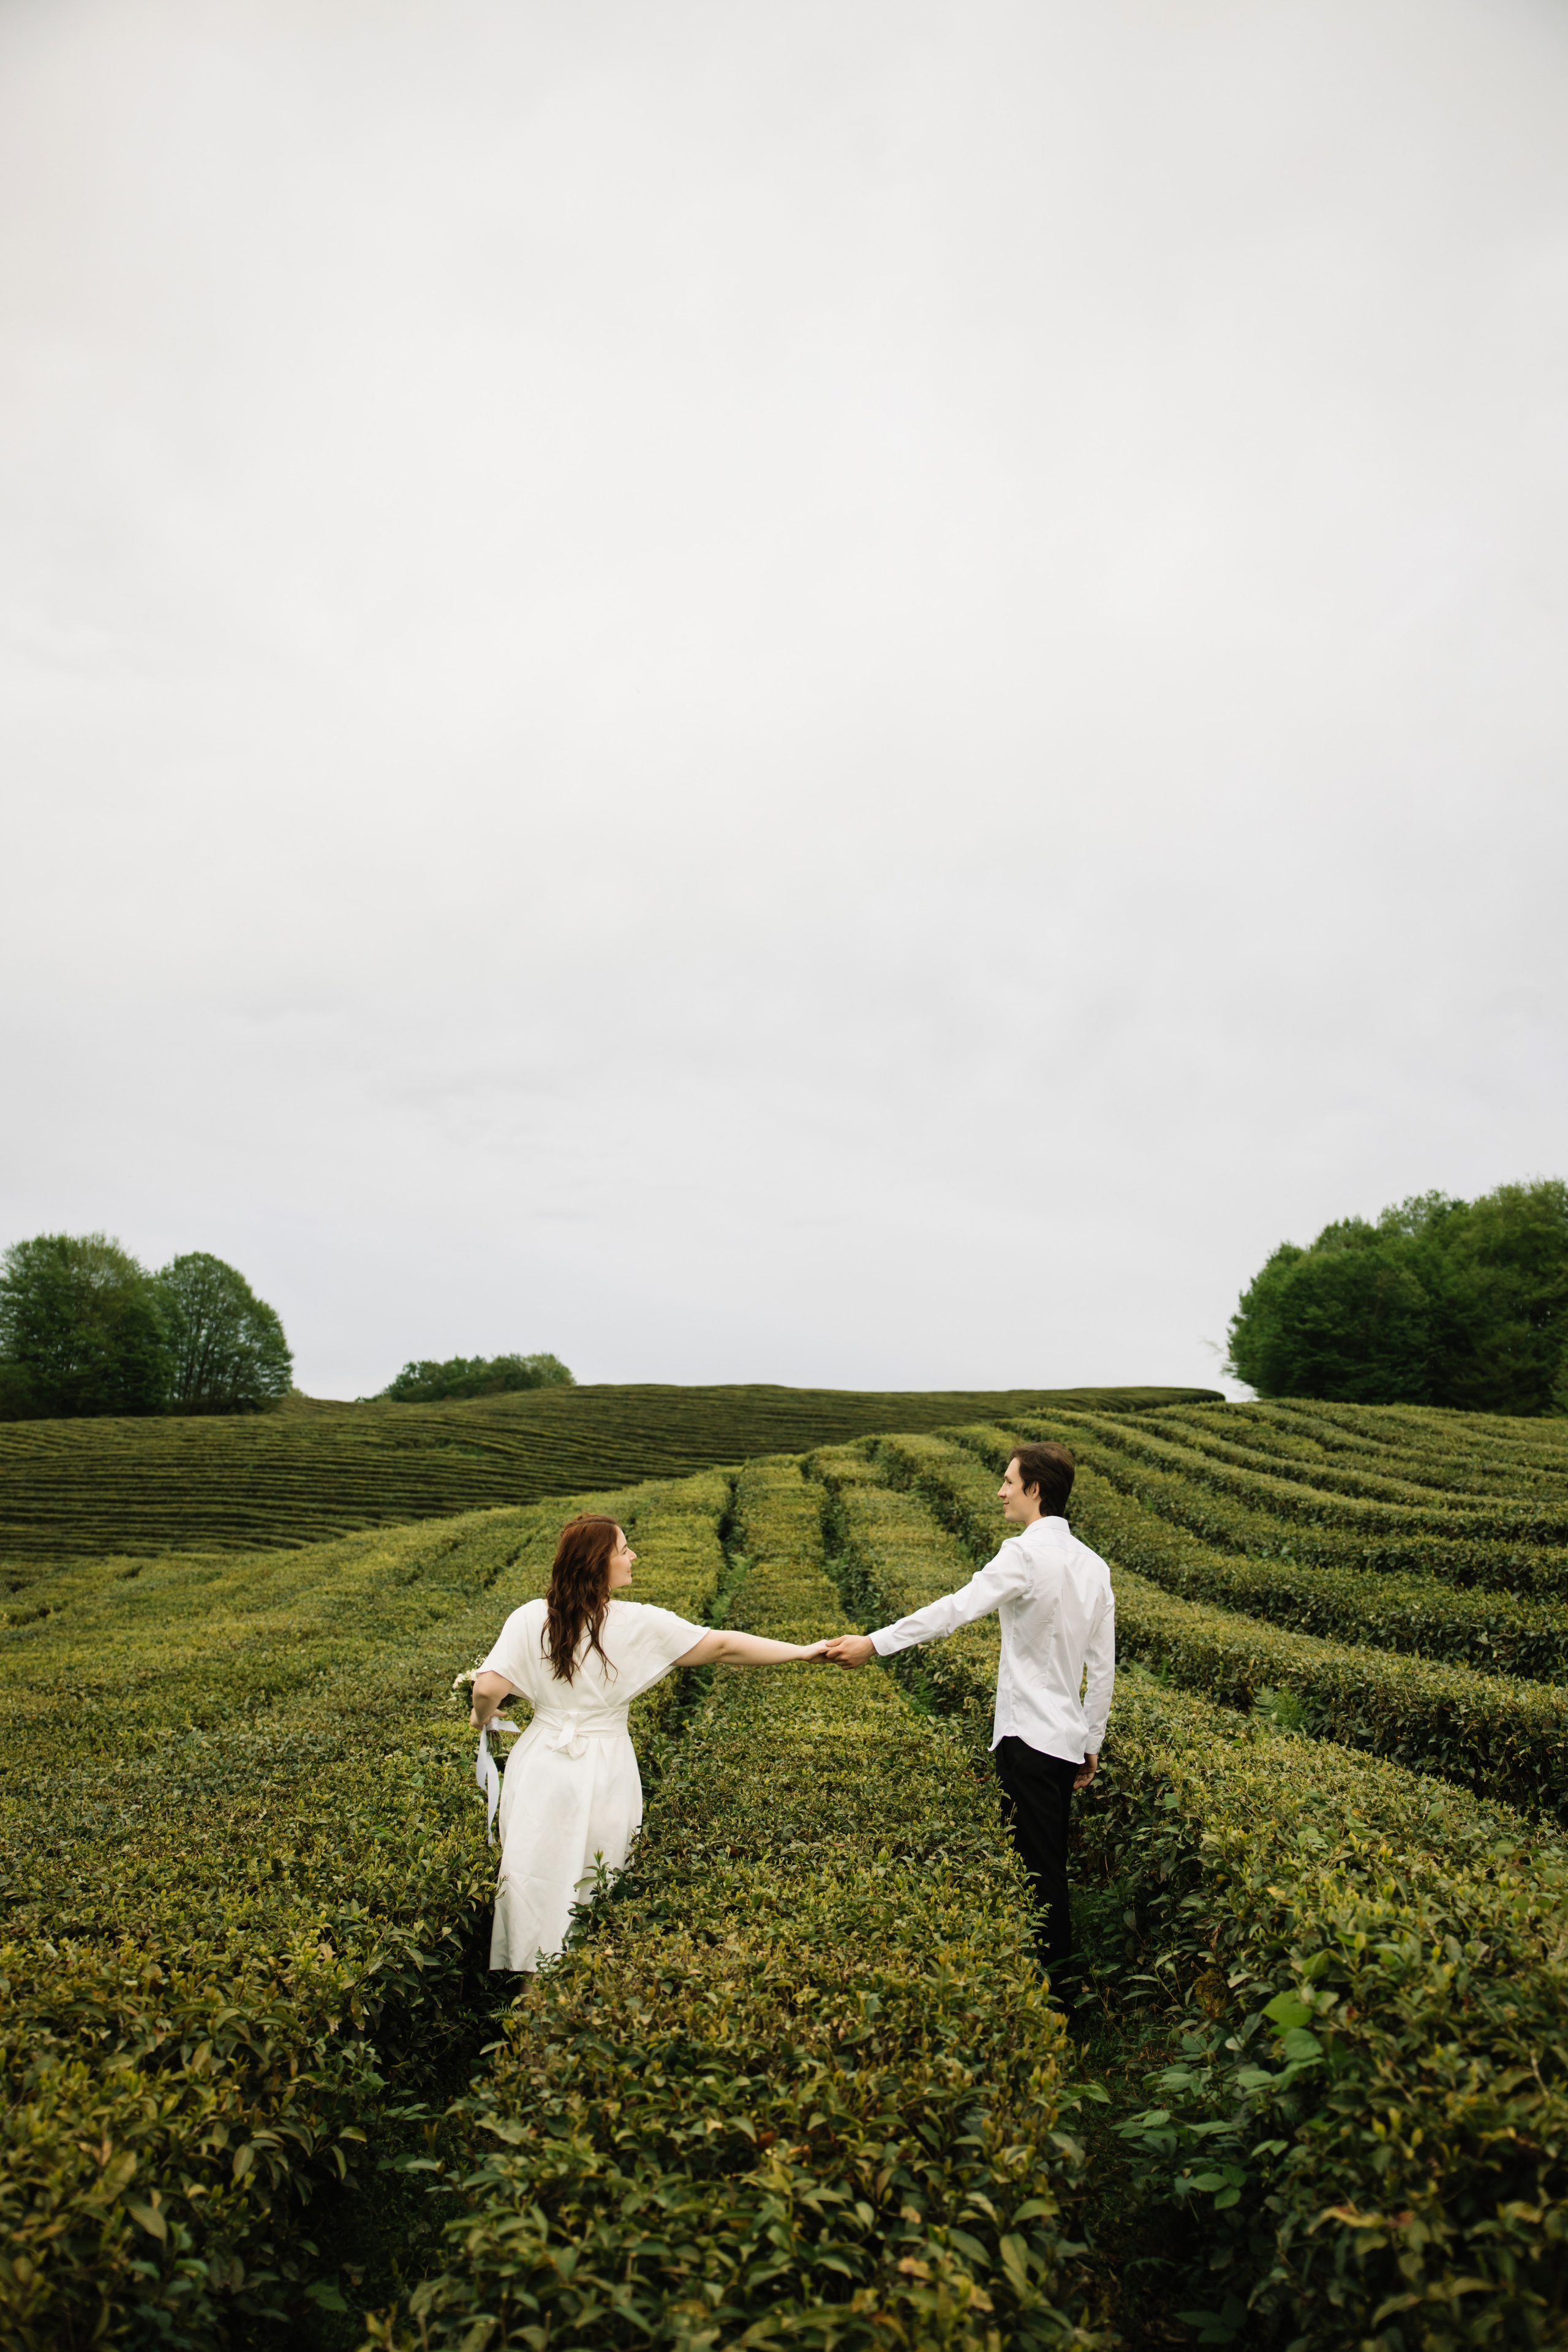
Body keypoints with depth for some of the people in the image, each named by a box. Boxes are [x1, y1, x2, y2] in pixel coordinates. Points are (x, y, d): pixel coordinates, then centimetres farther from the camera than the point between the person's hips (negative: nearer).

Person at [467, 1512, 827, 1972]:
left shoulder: (529, 1619, -9)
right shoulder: (639, 1624, -12)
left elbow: (488, 1688, -14)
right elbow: (725, 1648, -10)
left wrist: (482, 1719, 10)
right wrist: (805, 1651, -2)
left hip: (541, 1770, 1)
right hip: (604, 1776, -1)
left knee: (533, 1886, 16)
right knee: (597, 1897, 14)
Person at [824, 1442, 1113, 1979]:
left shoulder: (1027, 1553, -16)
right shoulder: (1093, 1565, 10)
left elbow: (958, 1608, -26)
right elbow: (1103, 1667, 13)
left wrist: (874, 1643, -27)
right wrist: (1091, 1742, 21)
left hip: (1030, 1735, -9)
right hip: (1067, 1739, 9)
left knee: (1039, 1871, -1)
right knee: (1050, 1868, 18)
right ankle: (1059, 1967, 26)